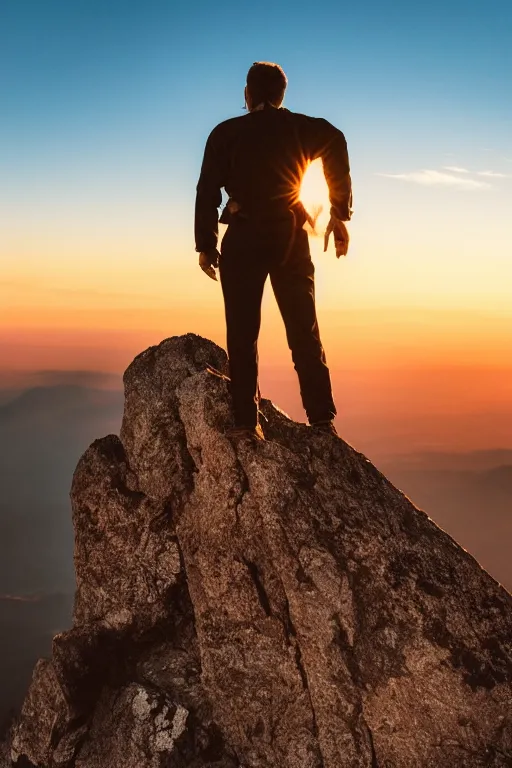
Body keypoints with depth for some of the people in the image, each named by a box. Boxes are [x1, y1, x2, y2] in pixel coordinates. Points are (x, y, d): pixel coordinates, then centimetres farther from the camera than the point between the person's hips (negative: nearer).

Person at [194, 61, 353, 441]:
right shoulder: (300, 127, 12)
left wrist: (206, 245, 0)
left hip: (244, 238, -1)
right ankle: (322, 420, -1)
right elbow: (336, 140, 0)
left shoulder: (226, 133, 7)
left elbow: (208, 190, -1)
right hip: (291, 238, 2)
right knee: (305, 333, 4)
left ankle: (246, 421, -4)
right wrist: (340, 214, 0)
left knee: (243, 334, 1)